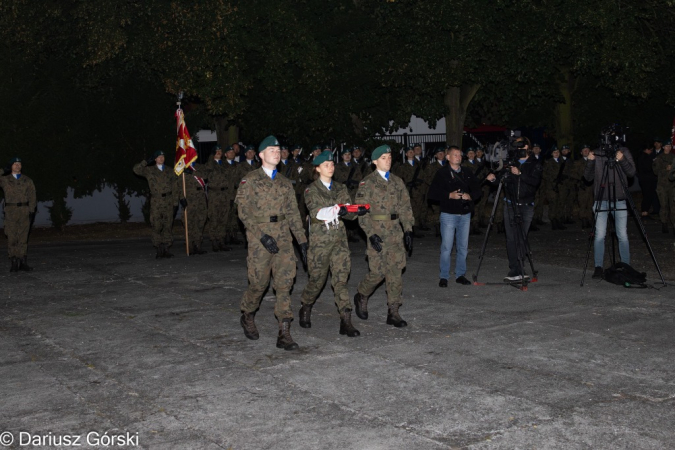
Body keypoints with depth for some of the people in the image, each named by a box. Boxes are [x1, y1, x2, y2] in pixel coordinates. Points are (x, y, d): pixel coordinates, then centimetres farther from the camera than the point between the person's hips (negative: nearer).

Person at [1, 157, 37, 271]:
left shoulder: (28, 181, 12)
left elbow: (32, 197, 8)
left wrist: (32, 211, -2)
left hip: (24, 211, 0)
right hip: (10, 211, 0)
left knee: (23, 237, 0)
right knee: (12, 238, -4)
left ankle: (23, 262, 3)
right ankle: (14, 263, -1)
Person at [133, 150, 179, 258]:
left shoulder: (170, 171, 12)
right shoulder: (149, 170, 9)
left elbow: (175, 188, 10)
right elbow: (136, 169, -4)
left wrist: (175, 203, 3)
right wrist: (147, 161, -9)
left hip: (168, 201, 1)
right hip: (156, 202, -1)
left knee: (168, 226, 1)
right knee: (156, 226, -5)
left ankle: (166, 249, 7)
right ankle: (159, 250, 1)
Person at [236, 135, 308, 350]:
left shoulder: (285, 183, 15)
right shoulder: (249, 180, 1)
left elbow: (293, 213, 14)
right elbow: (244, 211, -6)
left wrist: (302, 240, 7)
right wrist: (263, 235, -16)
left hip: (283, 237, 4)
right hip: (259, 238, -4)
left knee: (285, 282, -4)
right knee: (259, 283, 1)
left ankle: (284, 333, -2)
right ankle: (248, 317, 31)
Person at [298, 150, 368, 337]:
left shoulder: (341, 189, 12)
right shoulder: (311, 190, -1)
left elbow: (349, 213, 3)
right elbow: (316, 212, -17)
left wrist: (358, 211, -20)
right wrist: (336, 210, -34)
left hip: (339, 239, 3)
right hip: (320, 240, -3)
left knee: (341, 278, -4)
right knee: (317, 278, 6)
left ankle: (346, 321, -5)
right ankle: (306, 309, 32)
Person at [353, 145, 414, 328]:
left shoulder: (398, 182, 13)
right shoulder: (367, 183, -2)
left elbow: (405, 206, 14)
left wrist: (408, 229, 4)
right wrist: (371, 234, -14)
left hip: (395, 233, 4)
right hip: (377, 233, -4)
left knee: (395, 272, 1)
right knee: (377, 272, -5)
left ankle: (393, 312, 7)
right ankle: (361, 297, 24)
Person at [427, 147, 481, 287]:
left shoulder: (468, 172, 10)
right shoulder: (442, 173, -3)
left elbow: (477, 190, 12)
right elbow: (432, 193, -7)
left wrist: (470, 195, -9)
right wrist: (449, 195, -17)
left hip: (465, 214, 4)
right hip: (448, 214, -4)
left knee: (463, 247, 9)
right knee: (446, 247, -4)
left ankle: (460, 274, 20)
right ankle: (443, 276, 6)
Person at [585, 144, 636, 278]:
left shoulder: (623, 152, 3)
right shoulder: (597, 154, 4)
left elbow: (632, 172, -6)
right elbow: (588, 177, 1)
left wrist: (622, 160, -22)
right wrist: (590, 162, -15)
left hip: (619, 200, 0)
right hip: (601, 200, 0)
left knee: (622, 235, 0)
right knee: (599, 235, -5)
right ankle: (598, 267, 4)